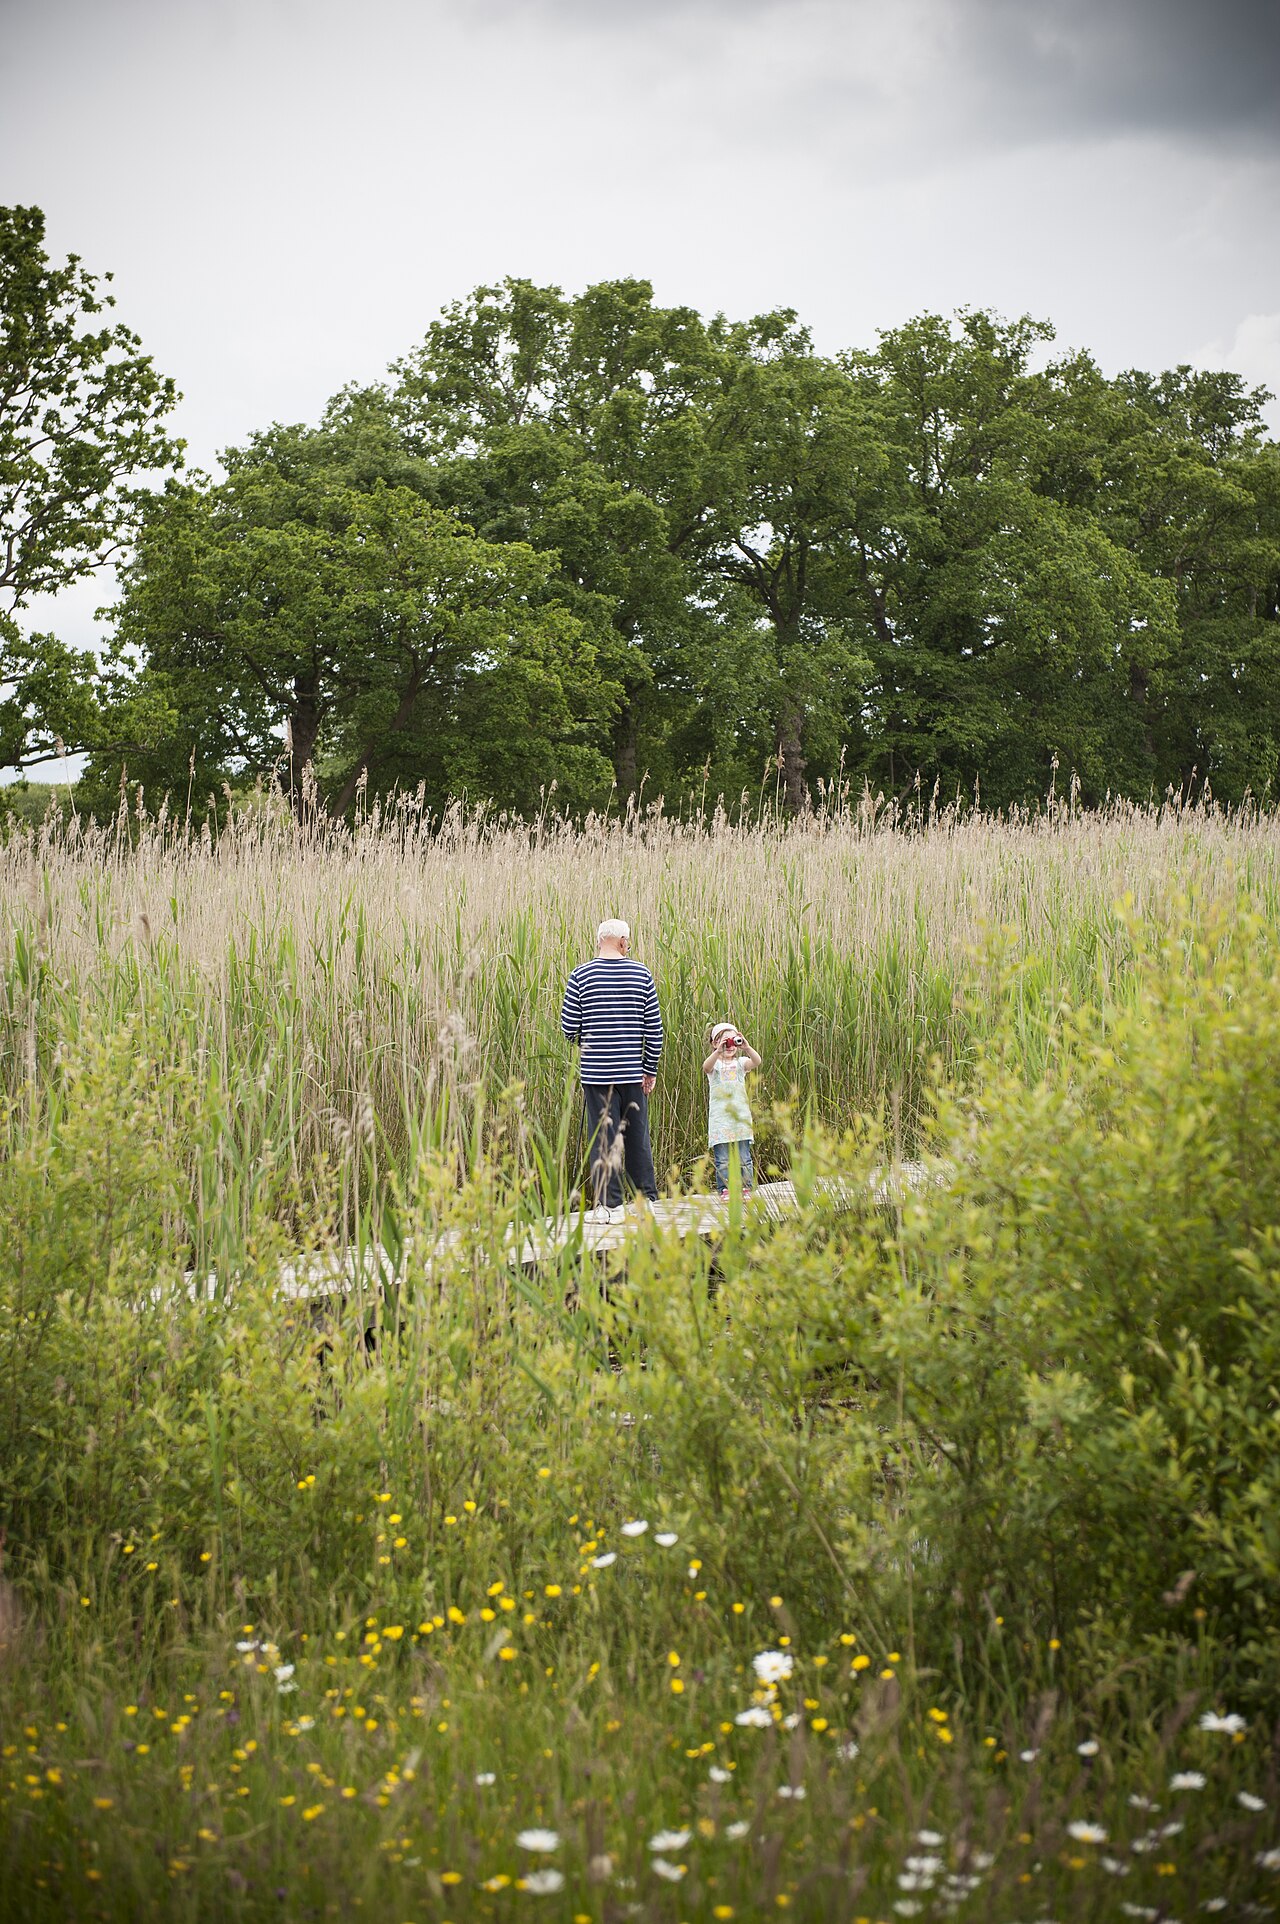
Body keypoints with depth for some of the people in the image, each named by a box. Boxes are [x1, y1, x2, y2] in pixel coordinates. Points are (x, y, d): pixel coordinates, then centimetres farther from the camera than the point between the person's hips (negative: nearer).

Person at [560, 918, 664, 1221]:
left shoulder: (581, 975, -4)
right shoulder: (641, 974, 0)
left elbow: (568, 1025, -3)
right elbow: (654, 1027, 1)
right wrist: (651, 1070, 9)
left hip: (596, 1071, -2)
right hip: (633, 1071, 2)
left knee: (603, 1138, 2)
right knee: (637, 1136, 12)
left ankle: (610, 1205, 2)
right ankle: (648, 1199, 18)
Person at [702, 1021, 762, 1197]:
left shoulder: (740, 1063, 8)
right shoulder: (714, 1064, 2)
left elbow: (756, 1062, -12)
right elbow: (706, 1067, -22)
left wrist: (747, 1048, -30)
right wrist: (718, 1051, -38)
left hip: (740, 1115, 2)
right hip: (719, 1118, -2)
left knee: (743, 1157, 3)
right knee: (722, 1158, -2)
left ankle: (745, 1187, 10)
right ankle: (725, 1188, 3)